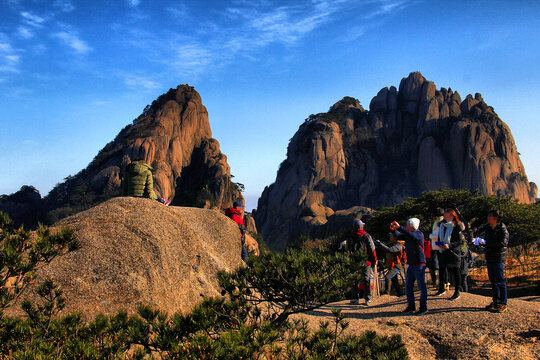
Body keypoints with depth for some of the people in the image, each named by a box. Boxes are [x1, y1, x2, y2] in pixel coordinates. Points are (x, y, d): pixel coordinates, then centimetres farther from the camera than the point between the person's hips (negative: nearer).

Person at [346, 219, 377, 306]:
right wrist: (374, 261, 4)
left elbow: (347, 251, 10)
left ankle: (355, 298, 12)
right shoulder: (367, 236, -5)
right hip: (366, 263, -2)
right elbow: (372, 251, -5)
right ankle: (367, 299, 7)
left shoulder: (350, 238, 4)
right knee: (367, 280, 6)